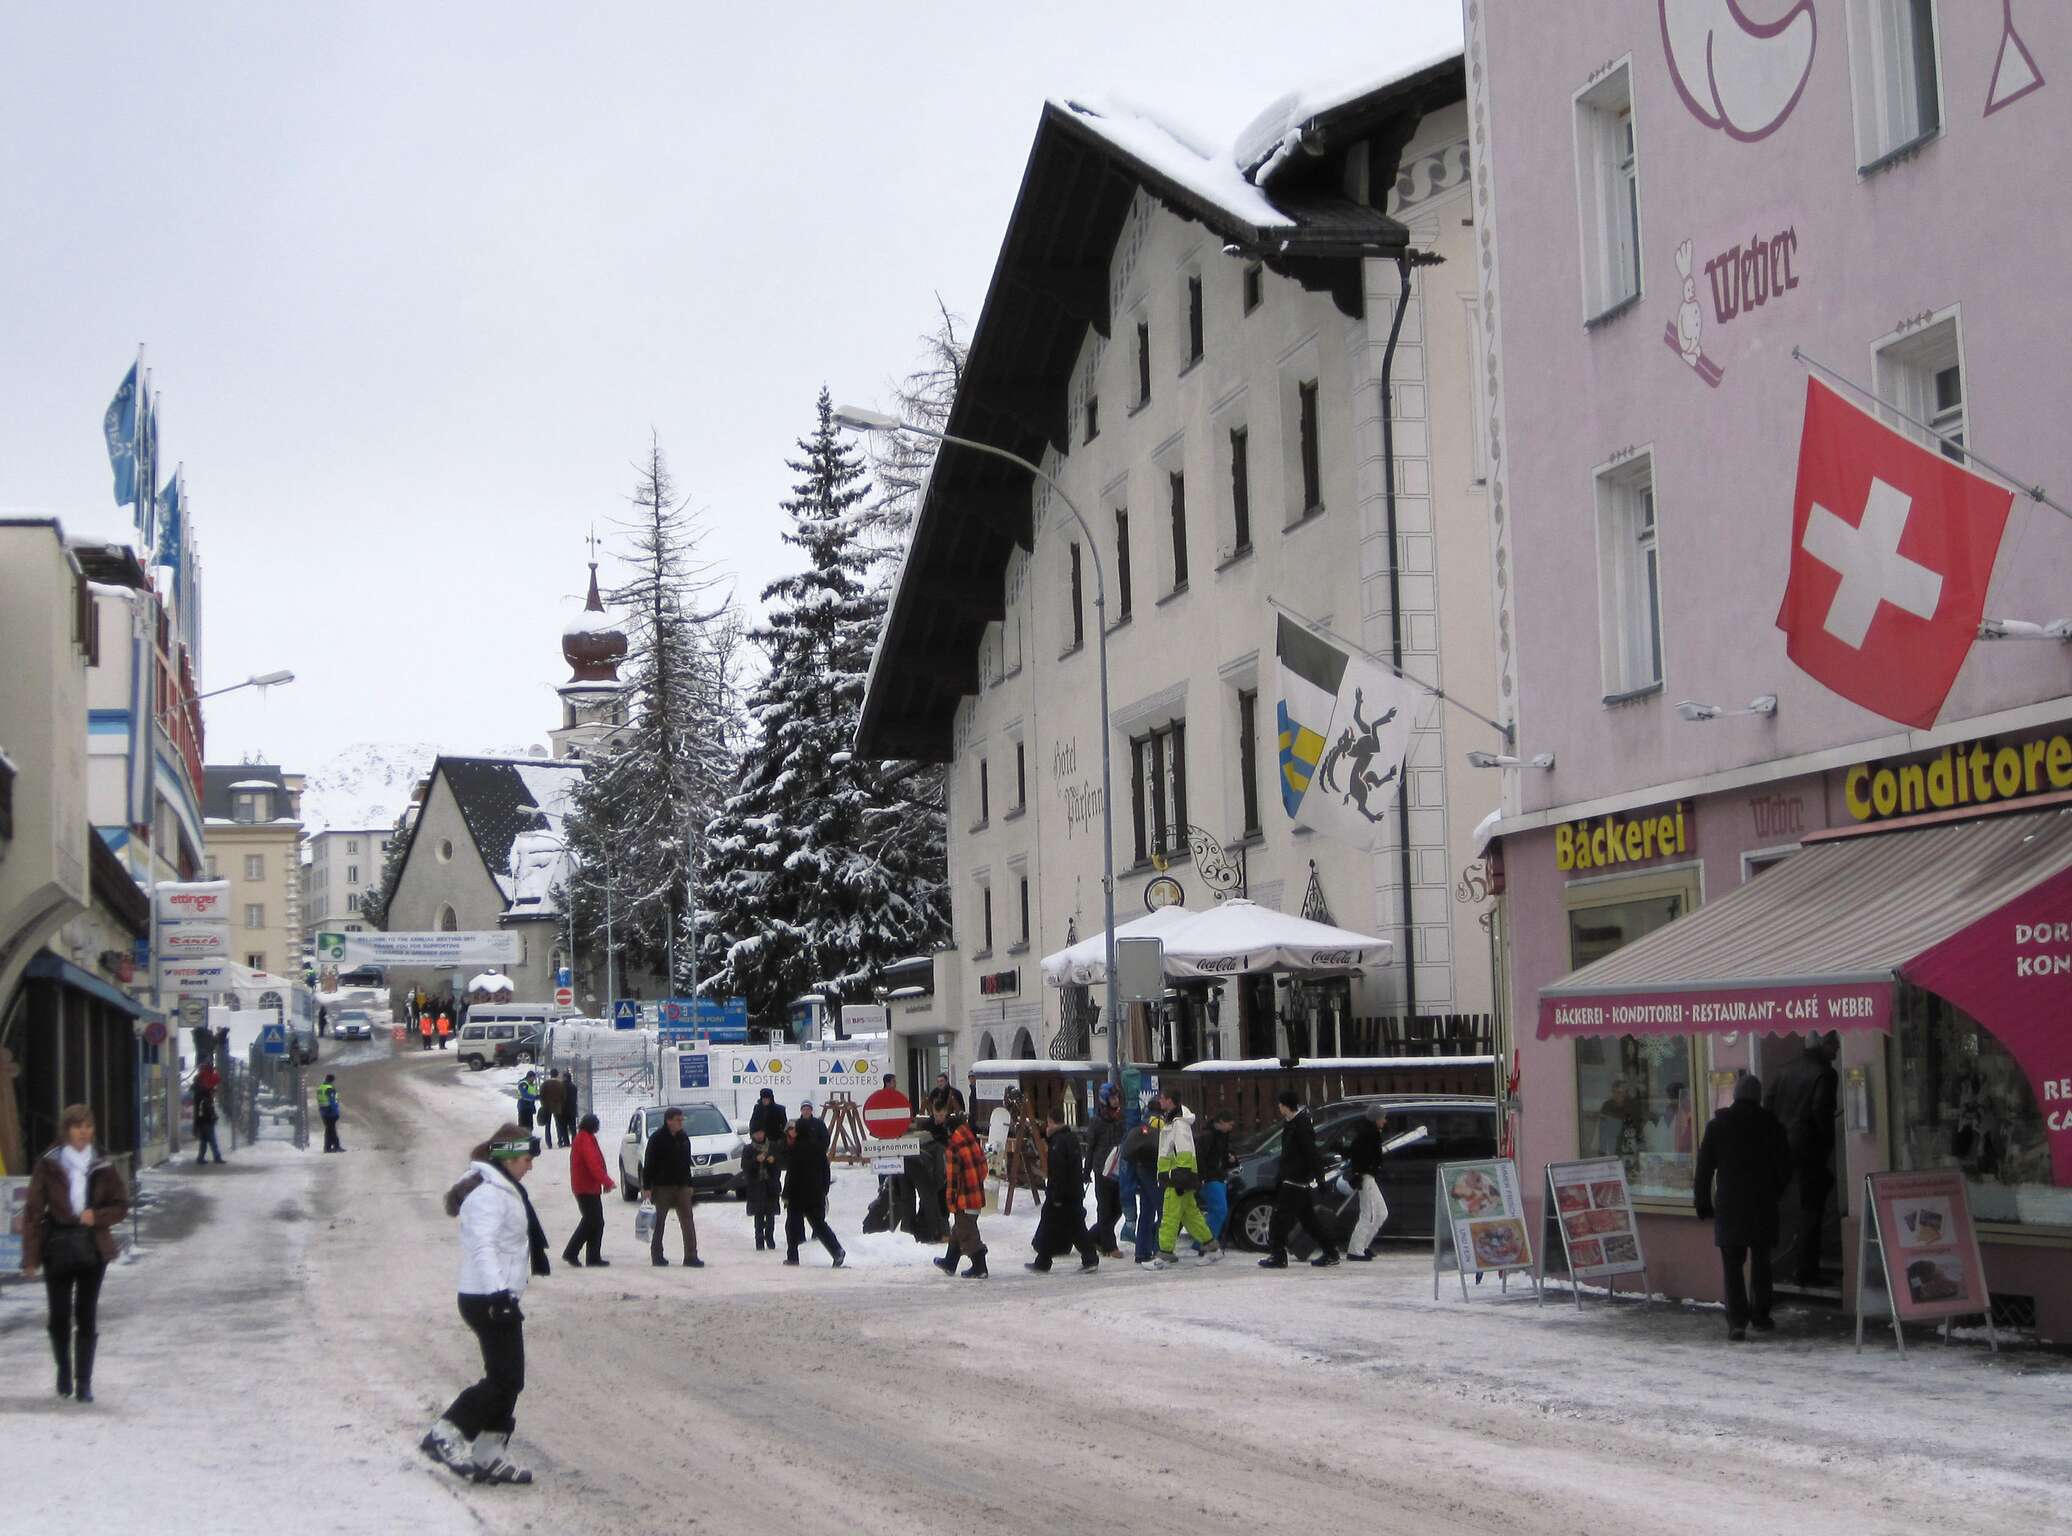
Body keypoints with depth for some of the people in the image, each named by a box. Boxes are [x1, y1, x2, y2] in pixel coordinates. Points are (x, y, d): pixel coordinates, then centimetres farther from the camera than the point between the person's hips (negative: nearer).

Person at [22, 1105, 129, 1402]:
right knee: (59, 1316, 5)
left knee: (87, 1317, 1)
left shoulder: (103, 1167, 3)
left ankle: (84, 1381, 8)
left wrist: (97, 1216, -12)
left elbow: (121, 1205, 8)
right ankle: (64, 1372, 28)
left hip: (93, 1248, 1)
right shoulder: (48, 1165, -3)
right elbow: (33, 1212, -3)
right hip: (58, 1245, -1)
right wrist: (31, 1256, -8)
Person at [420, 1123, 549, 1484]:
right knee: (505, 1379, -10)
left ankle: (490, 1457, 15)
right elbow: (484, 1247, -28)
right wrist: (499, 1293, -38)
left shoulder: (501, 1190, 17)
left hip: (497, 1298, 10)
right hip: (489, 1300, -10)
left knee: (507, 1379, 11)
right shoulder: (488, 1195, -16)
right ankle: (446, 1435, -6)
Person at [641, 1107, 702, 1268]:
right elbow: (648, 1164, -9)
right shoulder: (657, 1139, -8)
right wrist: (647, 1187, -14)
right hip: (662, 1187, -5)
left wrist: (689, 1184, 16)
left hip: (681, 1186, 5)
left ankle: (691, 1256, -4)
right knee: (659, 1222, 4)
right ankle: (656, 1255, 14)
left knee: (688, 1221, -3)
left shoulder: (683, 1138, 10)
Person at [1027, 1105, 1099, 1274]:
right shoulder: (1072, 1138, 11)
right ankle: (1090, 1259, 4)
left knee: (1048, 1227, 3)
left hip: (1060, 1195, -8)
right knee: (1077, 1226, 11)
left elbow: (1057, 1171, -23)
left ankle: (1042, 1263, 10)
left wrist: (1056, 1196, -21)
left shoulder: (1058, 1142, -18)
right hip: (1076, 1193, 8)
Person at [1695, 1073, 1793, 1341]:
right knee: (1760, 1262, 14)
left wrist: (1703, 1204, 7)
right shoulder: (1772, 1125, 1)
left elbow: (1704, 1168, 0)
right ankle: (1760, 1316, 19)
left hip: (1728, 1206, -1)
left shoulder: (1717, 1126, 0)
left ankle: (1737, 1322, -11)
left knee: (1732, 1265, -1)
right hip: (1763, 1206, 1)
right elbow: (1784, 1168, 4)